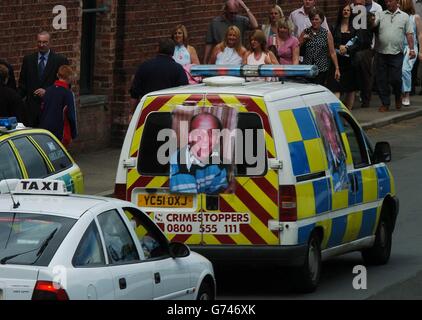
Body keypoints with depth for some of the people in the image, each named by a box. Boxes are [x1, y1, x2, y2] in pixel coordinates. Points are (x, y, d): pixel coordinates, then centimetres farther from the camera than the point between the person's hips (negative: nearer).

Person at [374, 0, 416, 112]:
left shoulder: (404, 16, 9)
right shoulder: (381, 15, 9)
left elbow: (409, 34, 7)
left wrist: (411, 49, -1)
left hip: (396, 53, -1)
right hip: (381, 52, 1)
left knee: (395, 78, -5)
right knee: (382, 80, 2)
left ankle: (398, 96, 23)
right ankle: (385, 103, 12)